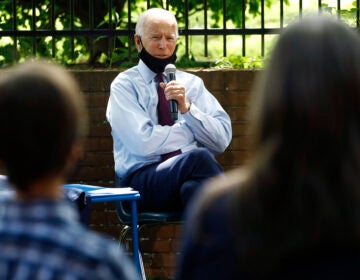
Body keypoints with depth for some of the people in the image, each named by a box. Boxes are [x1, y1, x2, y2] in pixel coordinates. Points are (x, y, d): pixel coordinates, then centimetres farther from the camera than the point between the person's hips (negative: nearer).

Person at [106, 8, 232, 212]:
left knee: (193, 186, -35)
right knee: (199, 157, -32)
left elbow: (222, 140, 8)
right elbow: (145, 143, -8)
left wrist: (186, 108, -6)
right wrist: (192, 130, 4)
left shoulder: (192, 83, 20)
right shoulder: (124, 85, 7)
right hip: (141, 182, -3)